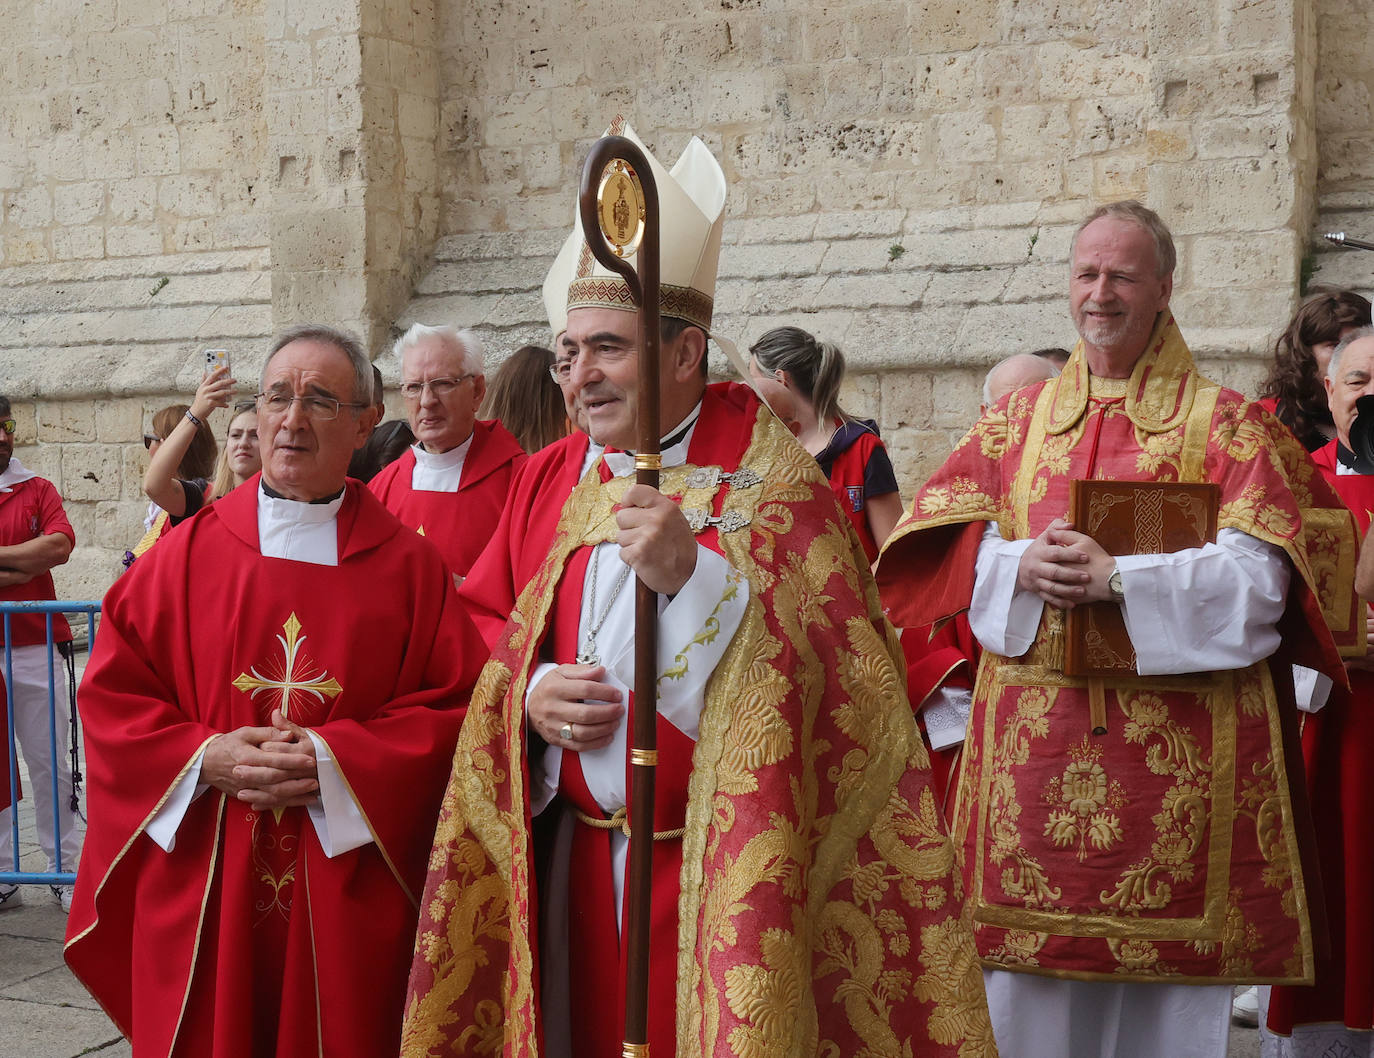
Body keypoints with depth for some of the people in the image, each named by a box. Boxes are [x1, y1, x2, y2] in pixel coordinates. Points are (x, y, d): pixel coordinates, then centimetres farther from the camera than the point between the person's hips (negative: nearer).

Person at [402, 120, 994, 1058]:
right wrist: (527, 694, -7)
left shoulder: (767, 479, -8)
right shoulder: (549, 480, 8)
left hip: (725, 876, -4)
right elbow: (479, 625, 14)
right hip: (572, 870, 5)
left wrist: (694, 576, -27)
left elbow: (840, 677, -16)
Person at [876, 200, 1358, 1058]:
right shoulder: (1017, 420, 14)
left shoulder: (1225, 425, 4)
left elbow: (1258, 574, -7)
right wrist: (1018, 567, -14)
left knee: (1169, 988, 2)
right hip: (1035, 746, 3)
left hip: (1178, 753, -2)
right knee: (1032, 977, 4)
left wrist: (1119, 579, -18)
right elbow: (942, 542, 7)